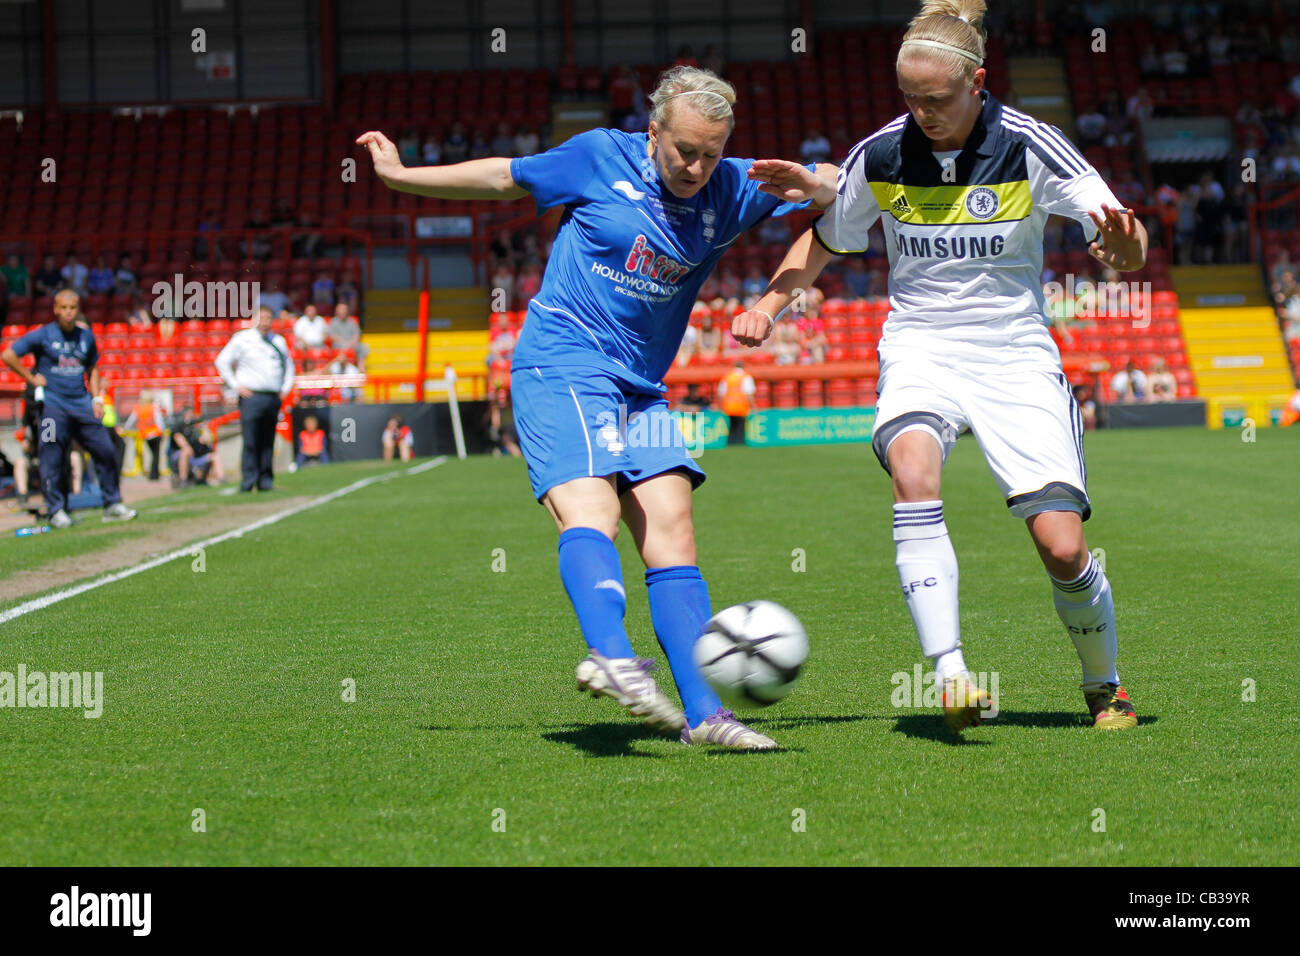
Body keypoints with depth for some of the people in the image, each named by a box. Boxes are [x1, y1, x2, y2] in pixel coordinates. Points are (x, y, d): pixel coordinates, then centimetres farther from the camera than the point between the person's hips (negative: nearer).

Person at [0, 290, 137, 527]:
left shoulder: (86, 336, 10)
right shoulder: (42, 335, -4)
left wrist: (97, 398, 10)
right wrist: (32, 379, -4)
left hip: (83, 405, 4)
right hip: (54, 406, -4)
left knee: (106, 452, 1)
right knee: (52, 459, -5)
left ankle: (112, 505, 12)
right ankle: (56, 511, 3)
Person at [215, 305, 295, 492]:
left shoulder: (278, 341, 17)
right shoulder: (242, 339, 3)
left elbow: (288, 365, 30)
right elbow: (222, 361, 4)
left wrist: (286, 387, 16)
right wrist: (235, 385, -3)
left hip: (274, 398, 4)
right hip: (252, 397, -4)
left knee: (268, 442, 4)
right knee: (250, 442, -10)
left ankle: (265, 482, 8)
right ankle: (248, 481, -9)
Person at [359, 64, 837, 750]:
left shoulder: (730, 191, 6)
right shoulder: (601, 158, -3)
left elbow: (841, 189, 10)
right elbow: (505, 179, 10)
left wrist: (811, 186, -14)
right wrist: (400, 176, 16)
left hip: (639, 387, 5)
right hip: (561, 364, -5)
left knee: (671, 533, -4)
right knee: (590, 511, -26)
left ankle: (704, 712, -7)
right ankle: (610, 655, -48)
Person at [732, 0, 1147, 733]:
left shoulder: (1028, 147, -11)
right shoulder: (879, 156, -4)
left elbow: (1126, 248, -12)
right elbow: (827, 239, 15)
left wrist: (1123, 245, -36)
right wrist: (773, 301, -1)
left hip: (1016, 352, -1)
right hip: (921, 349, 1)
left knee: (1062, 546, -10)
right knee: (912, 468, -33)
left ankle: (1106, 687, 20)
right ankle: (950, 675, -37)